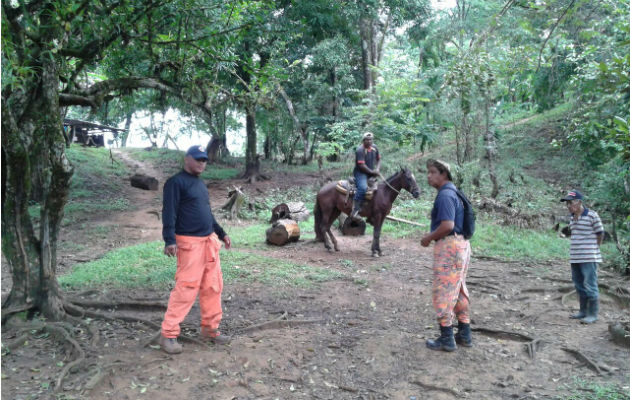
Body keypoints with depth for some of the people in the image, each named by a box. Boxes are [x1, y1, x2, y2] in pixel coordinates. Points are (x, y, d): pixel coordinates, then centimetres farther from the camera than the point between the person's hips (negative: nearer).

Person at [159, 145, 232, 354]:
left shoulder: (200, 184, 20)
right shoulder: (176, 182, -6)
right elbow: (169, 213, -14)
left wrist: (221, 234, 28)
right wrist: (169, 241, -23)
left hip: (210, 241, 8)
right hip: (190, 243, -8)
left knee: (213, 286, 8)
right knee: (186, 288, -8)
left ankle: (210, 329, 20)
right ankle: (168, 334, 3)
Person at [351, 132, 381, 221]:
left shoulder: (374, 148, 8)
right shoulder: (360, 150, -17)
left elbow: (378, 159, 20)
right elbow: (361, 165, -22)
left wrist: (377, 169, 0)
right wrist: (372, 172, -15)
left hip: (371, 173, 9)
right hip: (360, 173, -9)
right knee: (363, 187, -33)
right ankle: (355, 211, -34)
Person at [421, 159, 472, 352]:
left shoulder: (445, 195, -17)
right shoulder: (453, 192, 15)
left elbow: (447, 225, -25)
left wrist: (429, 238, -12)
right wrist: (432, 236, 16)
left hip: (449, 245, -10)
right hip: (461, 244, 10)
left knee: (443, 292, -1)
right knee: (459, 290, 18)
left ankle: (446, 339, 7)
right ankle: (464, 334, 27)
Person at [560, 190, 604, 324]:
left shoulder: (592, 216, -11)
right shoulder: (572, 217, 9)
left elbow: (600, 234, -5)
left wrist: (593, 249, 1)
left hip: (588, 257, -7)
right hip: (575, 257, 8)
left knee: (590, 285, -3)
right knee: (579, 285, 15)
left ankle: (593, 314, 6)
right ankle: (583, 311, 26)